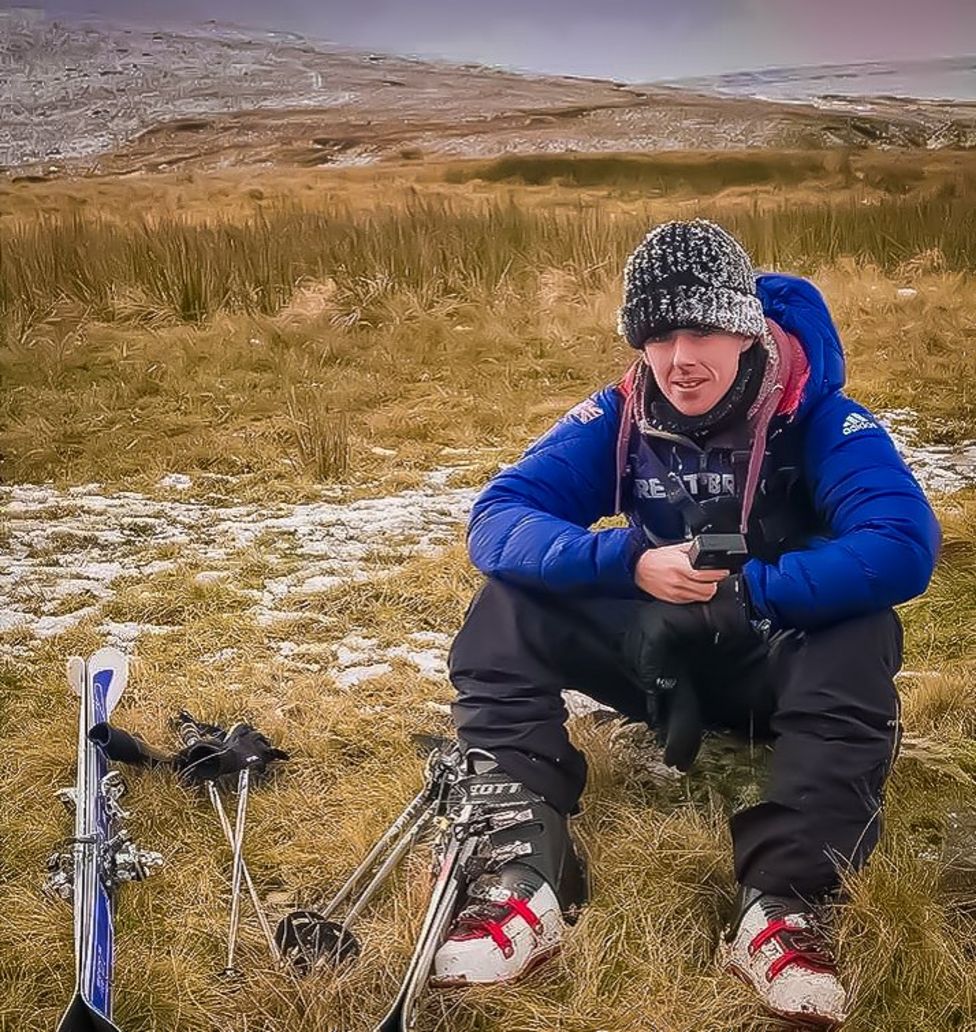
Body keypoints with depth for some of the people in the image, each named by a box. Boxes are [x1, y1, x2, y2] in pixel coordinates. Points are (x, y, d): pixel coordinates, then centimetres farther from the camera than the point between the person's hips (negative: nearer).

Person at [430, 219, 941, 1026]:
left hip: (781, 658, -2)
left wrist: (746, 588, -32)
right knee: (508, 606, -19)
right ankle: (523, 875, -30)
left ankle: (779, 904, -35)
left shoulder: (817, 418, -18)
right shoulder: (618, 418, -10)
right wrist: (630, 563, -33)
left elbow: (905, 548, -32)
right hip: (664, 654, 3)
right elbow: (497, 521, -18)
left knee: (862, 639, -36)